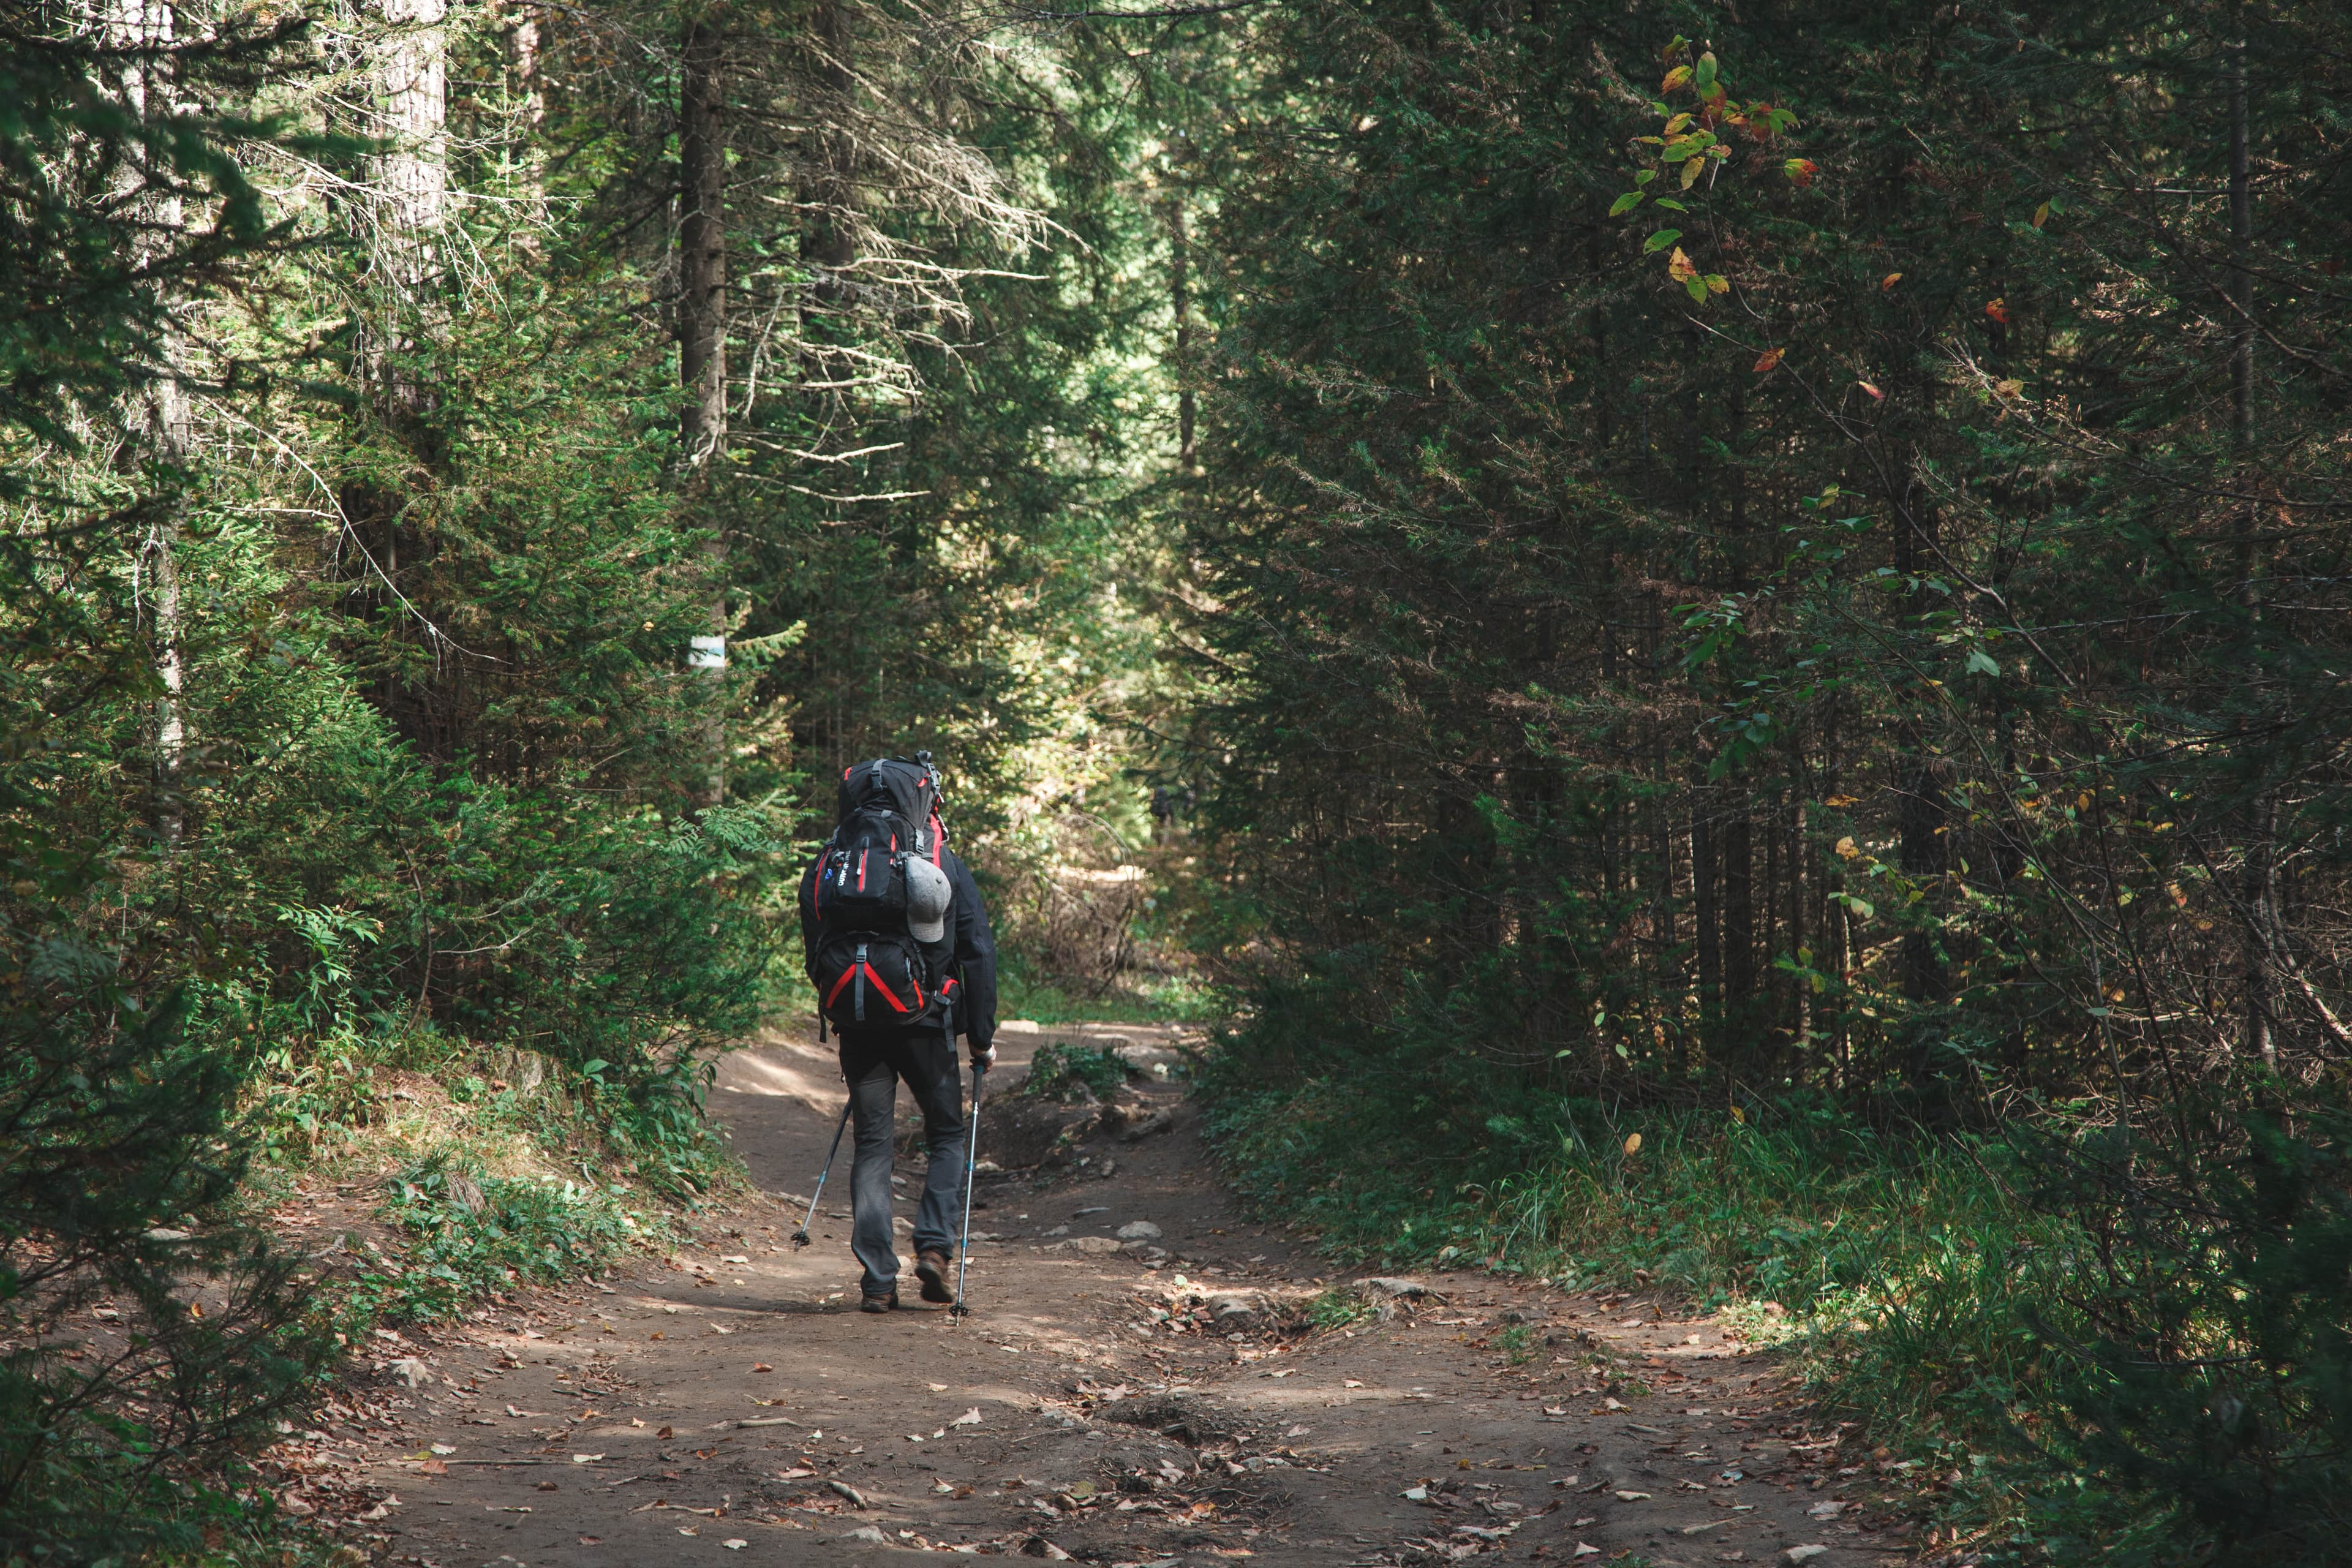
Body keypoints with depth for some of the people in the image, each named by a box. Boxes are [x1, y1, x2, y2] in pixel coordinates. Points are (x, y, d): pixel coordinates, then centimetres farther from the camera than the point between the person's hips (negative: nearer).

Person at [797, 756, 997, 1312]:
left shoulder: (826, 866, 7)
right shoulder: (944, 865, 0)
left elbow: (813, 956, 10)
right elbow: (978, 953, -1)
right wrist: (982, 1037, 5)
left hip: (857, 1029, 2)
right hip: (924, 1026, -2)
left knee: (872, 1145, 9)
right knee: (946, 1136, 15)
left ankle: (877, 1280, 3)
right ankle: (934, 1245, -4)